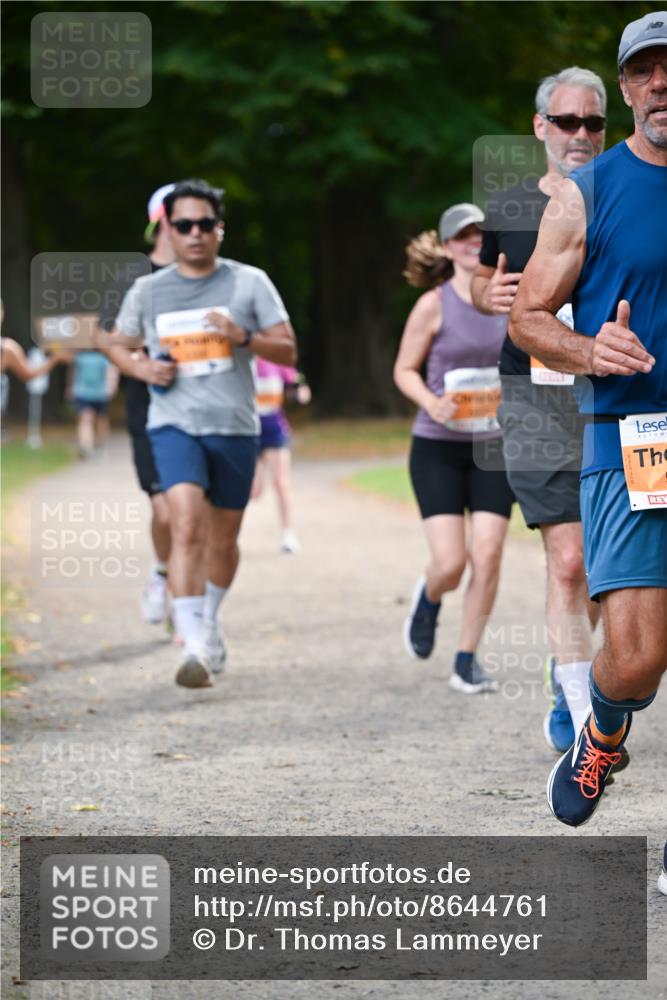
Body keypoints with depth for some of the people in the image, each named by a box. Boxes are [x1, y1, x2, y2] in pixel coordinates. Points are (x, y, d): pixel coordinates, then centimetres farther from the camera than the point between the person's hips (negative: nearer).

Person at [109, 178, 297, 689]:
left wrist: (243, 338, -16)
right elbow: (122, 347, 19)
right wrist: (143, 368, -3)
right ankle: (196, 646, -25)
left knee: (224, 540, 13)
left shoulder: (249, 282, 2)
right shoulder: (147, 291, 5)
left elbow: (287, 350, 2)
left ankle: (208, 621, 39)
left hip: (235, 427, 1)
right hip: (174, 425, -1)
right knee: (188, 526, -21)